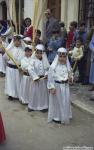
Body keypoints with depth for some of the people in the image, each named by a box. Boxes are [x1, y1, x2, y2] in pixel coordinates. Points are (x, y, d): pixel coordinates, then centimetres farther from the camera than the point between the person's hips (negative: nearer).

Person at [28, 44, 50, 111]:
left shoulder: (45, 61, 0)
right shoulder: (33, 61, -10)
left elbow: (48, 69, 3)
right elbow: (30, 69, -18)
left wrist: (46, 75, -14)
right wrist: (35, 77, -19)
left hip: (43, 79, 3)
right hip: (36, 79, -3)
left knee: (44, 92, 10)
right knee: (35, 92, 5)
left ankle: (43, 106, 24)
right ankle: (32, 106, 19)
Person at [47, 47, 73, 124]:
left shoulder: (67, 66, 2)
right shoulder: (53, 66, -12)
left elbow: (70, 74, 14)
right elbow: (50, 77, -12)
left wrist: (70, 78, -9)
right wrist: (52, 87, -15)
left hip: (65, 86, 5)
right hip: (57, 85, -5)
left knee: (66, 102, 12)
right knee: (57, 102, 7)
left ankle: (65, 117, 29)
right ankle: (56, 116, 22)